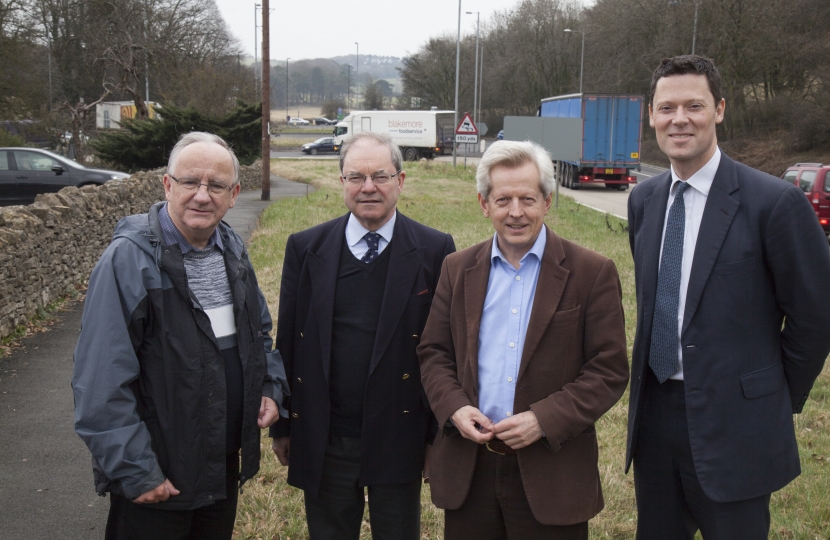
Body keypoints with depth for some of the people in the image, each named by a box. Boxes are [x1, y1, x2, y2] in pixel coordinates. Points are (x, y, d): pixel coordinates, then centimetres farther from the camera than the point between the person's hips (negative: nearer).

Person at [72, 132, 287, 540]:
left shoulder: (232, 251, 4)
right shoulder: (129, 260, -19)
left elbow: (259, 330, 19)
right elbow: (101, 384, -20)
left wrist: (271, 386, 4)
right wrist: (134, 471, -19)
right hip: (155, 481, -6)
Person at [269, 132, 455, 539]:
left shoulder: (434, 251, -5)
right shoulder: (305, 248, 0)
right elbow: (287, 341, 4)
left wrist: (440, 433, -2)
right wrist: (281, 426, 6)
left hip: (399, 440, -1)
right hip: (323, 441, 2)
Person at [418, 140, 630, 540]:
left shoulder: (592, 273, -4)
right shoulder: (458, 269, 7)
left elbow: (609, 370, -6)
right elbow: (433, 353, 10)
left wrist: (544, 420, -16)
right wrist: (454, 407, -8)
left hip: (551, 474, -2)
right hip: (467, 469, 3)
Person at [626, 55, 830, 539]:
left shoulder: (775, 202, -14)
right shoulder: (644, 200, 5)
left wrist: (781, 398, 1)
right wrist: (656, 364, 13)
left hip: (732, 423, -5)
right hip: (654, 412, 6)